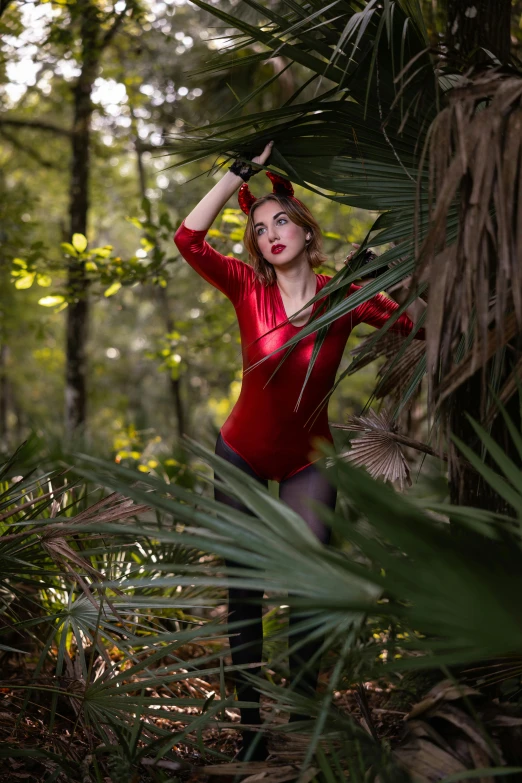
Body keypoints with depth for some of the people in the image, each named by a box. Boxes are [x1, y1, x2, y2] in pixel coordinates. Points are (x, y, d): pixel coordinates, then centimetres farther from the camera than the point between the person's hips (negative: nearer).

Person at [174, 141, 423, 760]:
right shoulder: (250, 290, -12)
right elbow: (188, 239, -23)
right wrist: (242, 172, -21)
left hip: (307, 463, 0)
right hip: (242, 457, 0)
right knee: (244, 590, 5)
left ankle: (304, 721, 16)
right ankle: (249, 724, 17)